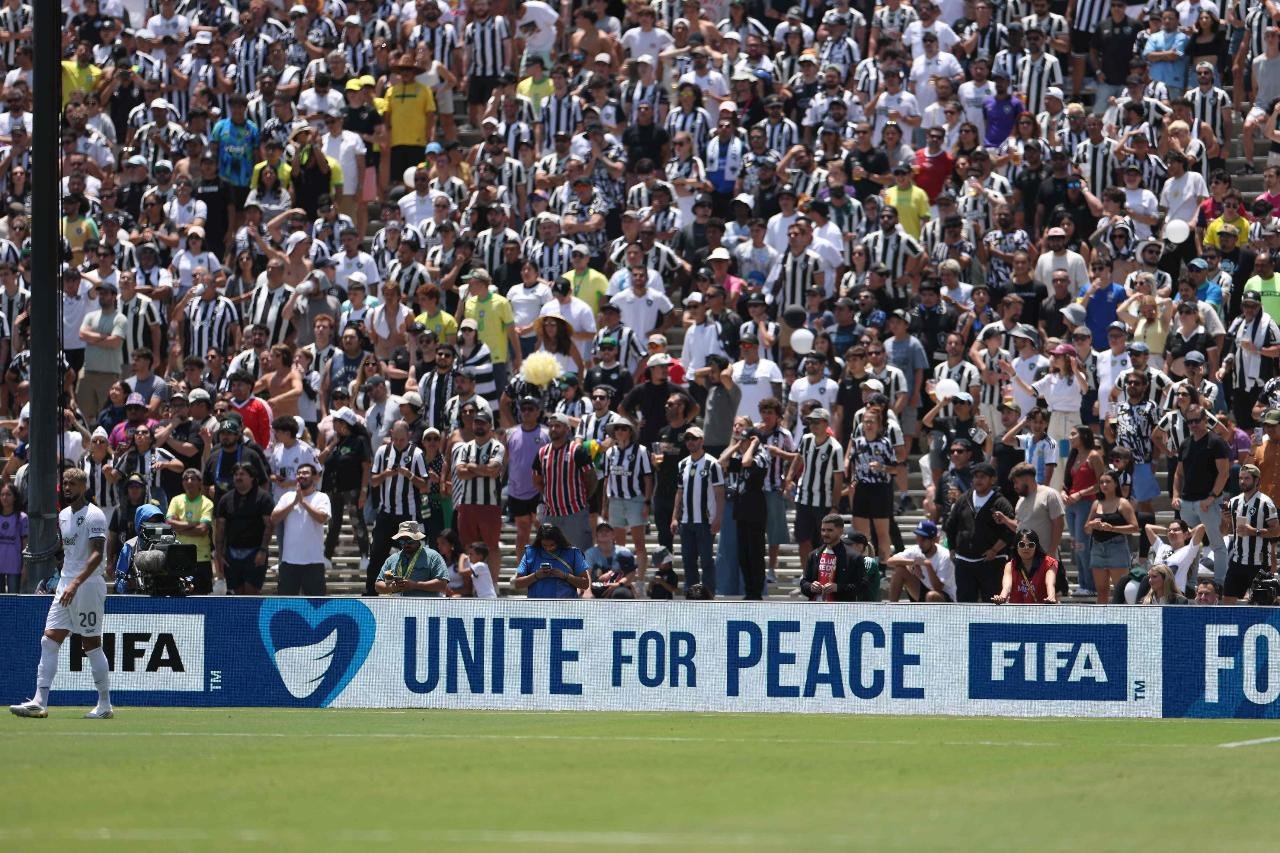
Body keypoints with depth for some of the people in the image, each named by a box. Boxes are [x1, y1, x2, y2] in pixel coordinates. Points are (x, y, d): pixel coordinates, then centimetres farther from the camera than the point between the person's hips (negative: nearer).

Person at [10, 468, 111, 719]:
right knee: (49, 641, -2)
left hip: (88, 586, -8)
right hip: (65, 586, 8)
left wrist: (76, 583, -29)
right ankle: (40, 702, -5)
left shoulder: (94, 516, -11)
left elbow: (96, 554, -20)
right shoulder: (64, 515, 15)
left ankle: (105, 705, 7)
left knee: (92, 644, -2)